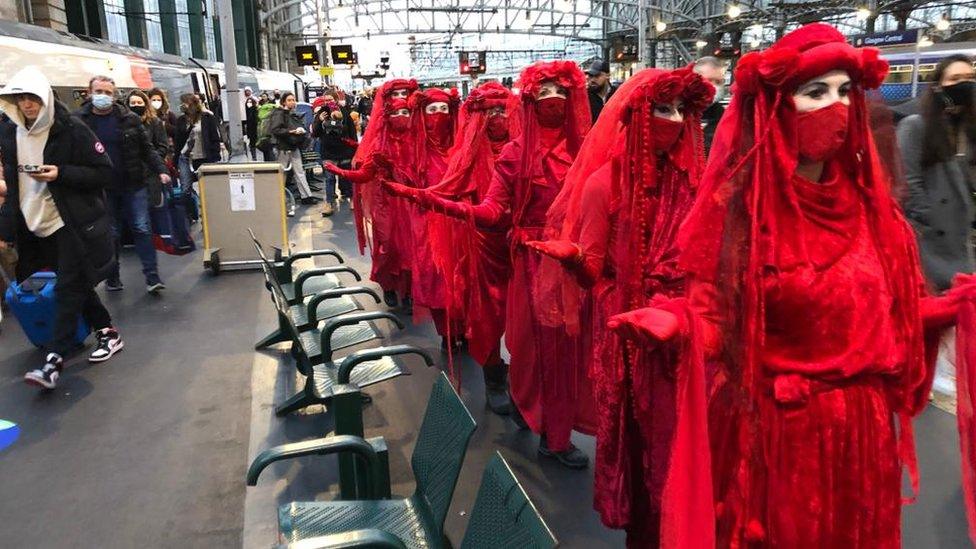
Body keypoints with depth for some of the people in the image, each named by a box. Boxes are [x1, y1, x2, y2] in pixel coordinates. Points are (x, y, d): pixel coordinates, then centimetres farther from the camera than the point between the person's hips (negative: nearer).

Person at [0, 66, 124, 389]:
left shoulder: (71, 130, -11)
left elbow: (105, 173, -10)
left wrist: (61, 173, -22)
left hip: (72, 223, -6)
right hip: (36, 224, 7)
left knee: (68, 289, -6)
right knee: (75, 284, 14)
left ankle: (54, 361, -6)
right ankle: (107, 333, 30)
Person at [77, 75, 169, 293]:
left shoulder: (129, 119, 2)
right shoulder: (80, 120, 1)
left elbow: (147, 148, 4)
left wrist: (161, 170, -5)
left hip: (134, 184, 0)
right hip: (103, 187, 0)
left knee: (142, 229, -1)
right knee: (111, 233, 9)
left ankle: (152, 277, 1)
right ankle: (112, 278, 21)